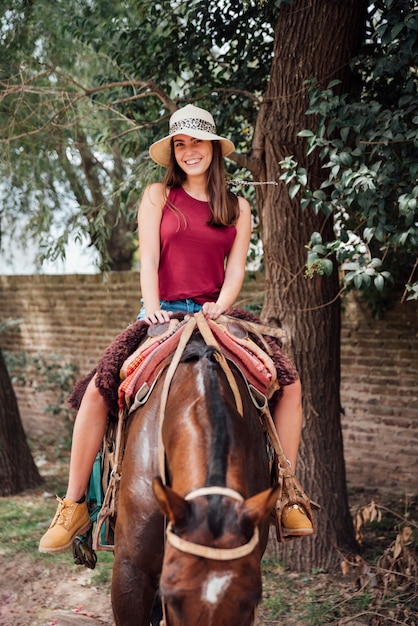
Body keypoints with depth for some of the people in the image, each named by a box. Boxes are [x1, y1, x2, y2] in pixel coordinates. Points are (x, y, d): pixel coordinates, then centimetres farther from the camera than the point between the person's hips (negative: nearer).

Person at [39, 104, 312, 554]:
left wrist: (219, 307, -15)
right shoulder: (158, 196, 8)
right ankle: (73, 505, -10)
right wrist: (152, 308, -18)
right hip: (163, 314, -2)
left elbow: (235, 270, 5)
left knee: (289, 384, -14)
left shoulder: (238, 209, 13)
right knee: (99, 389, -24)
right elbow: (148, 260, -1)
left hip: (215, 315, 2)